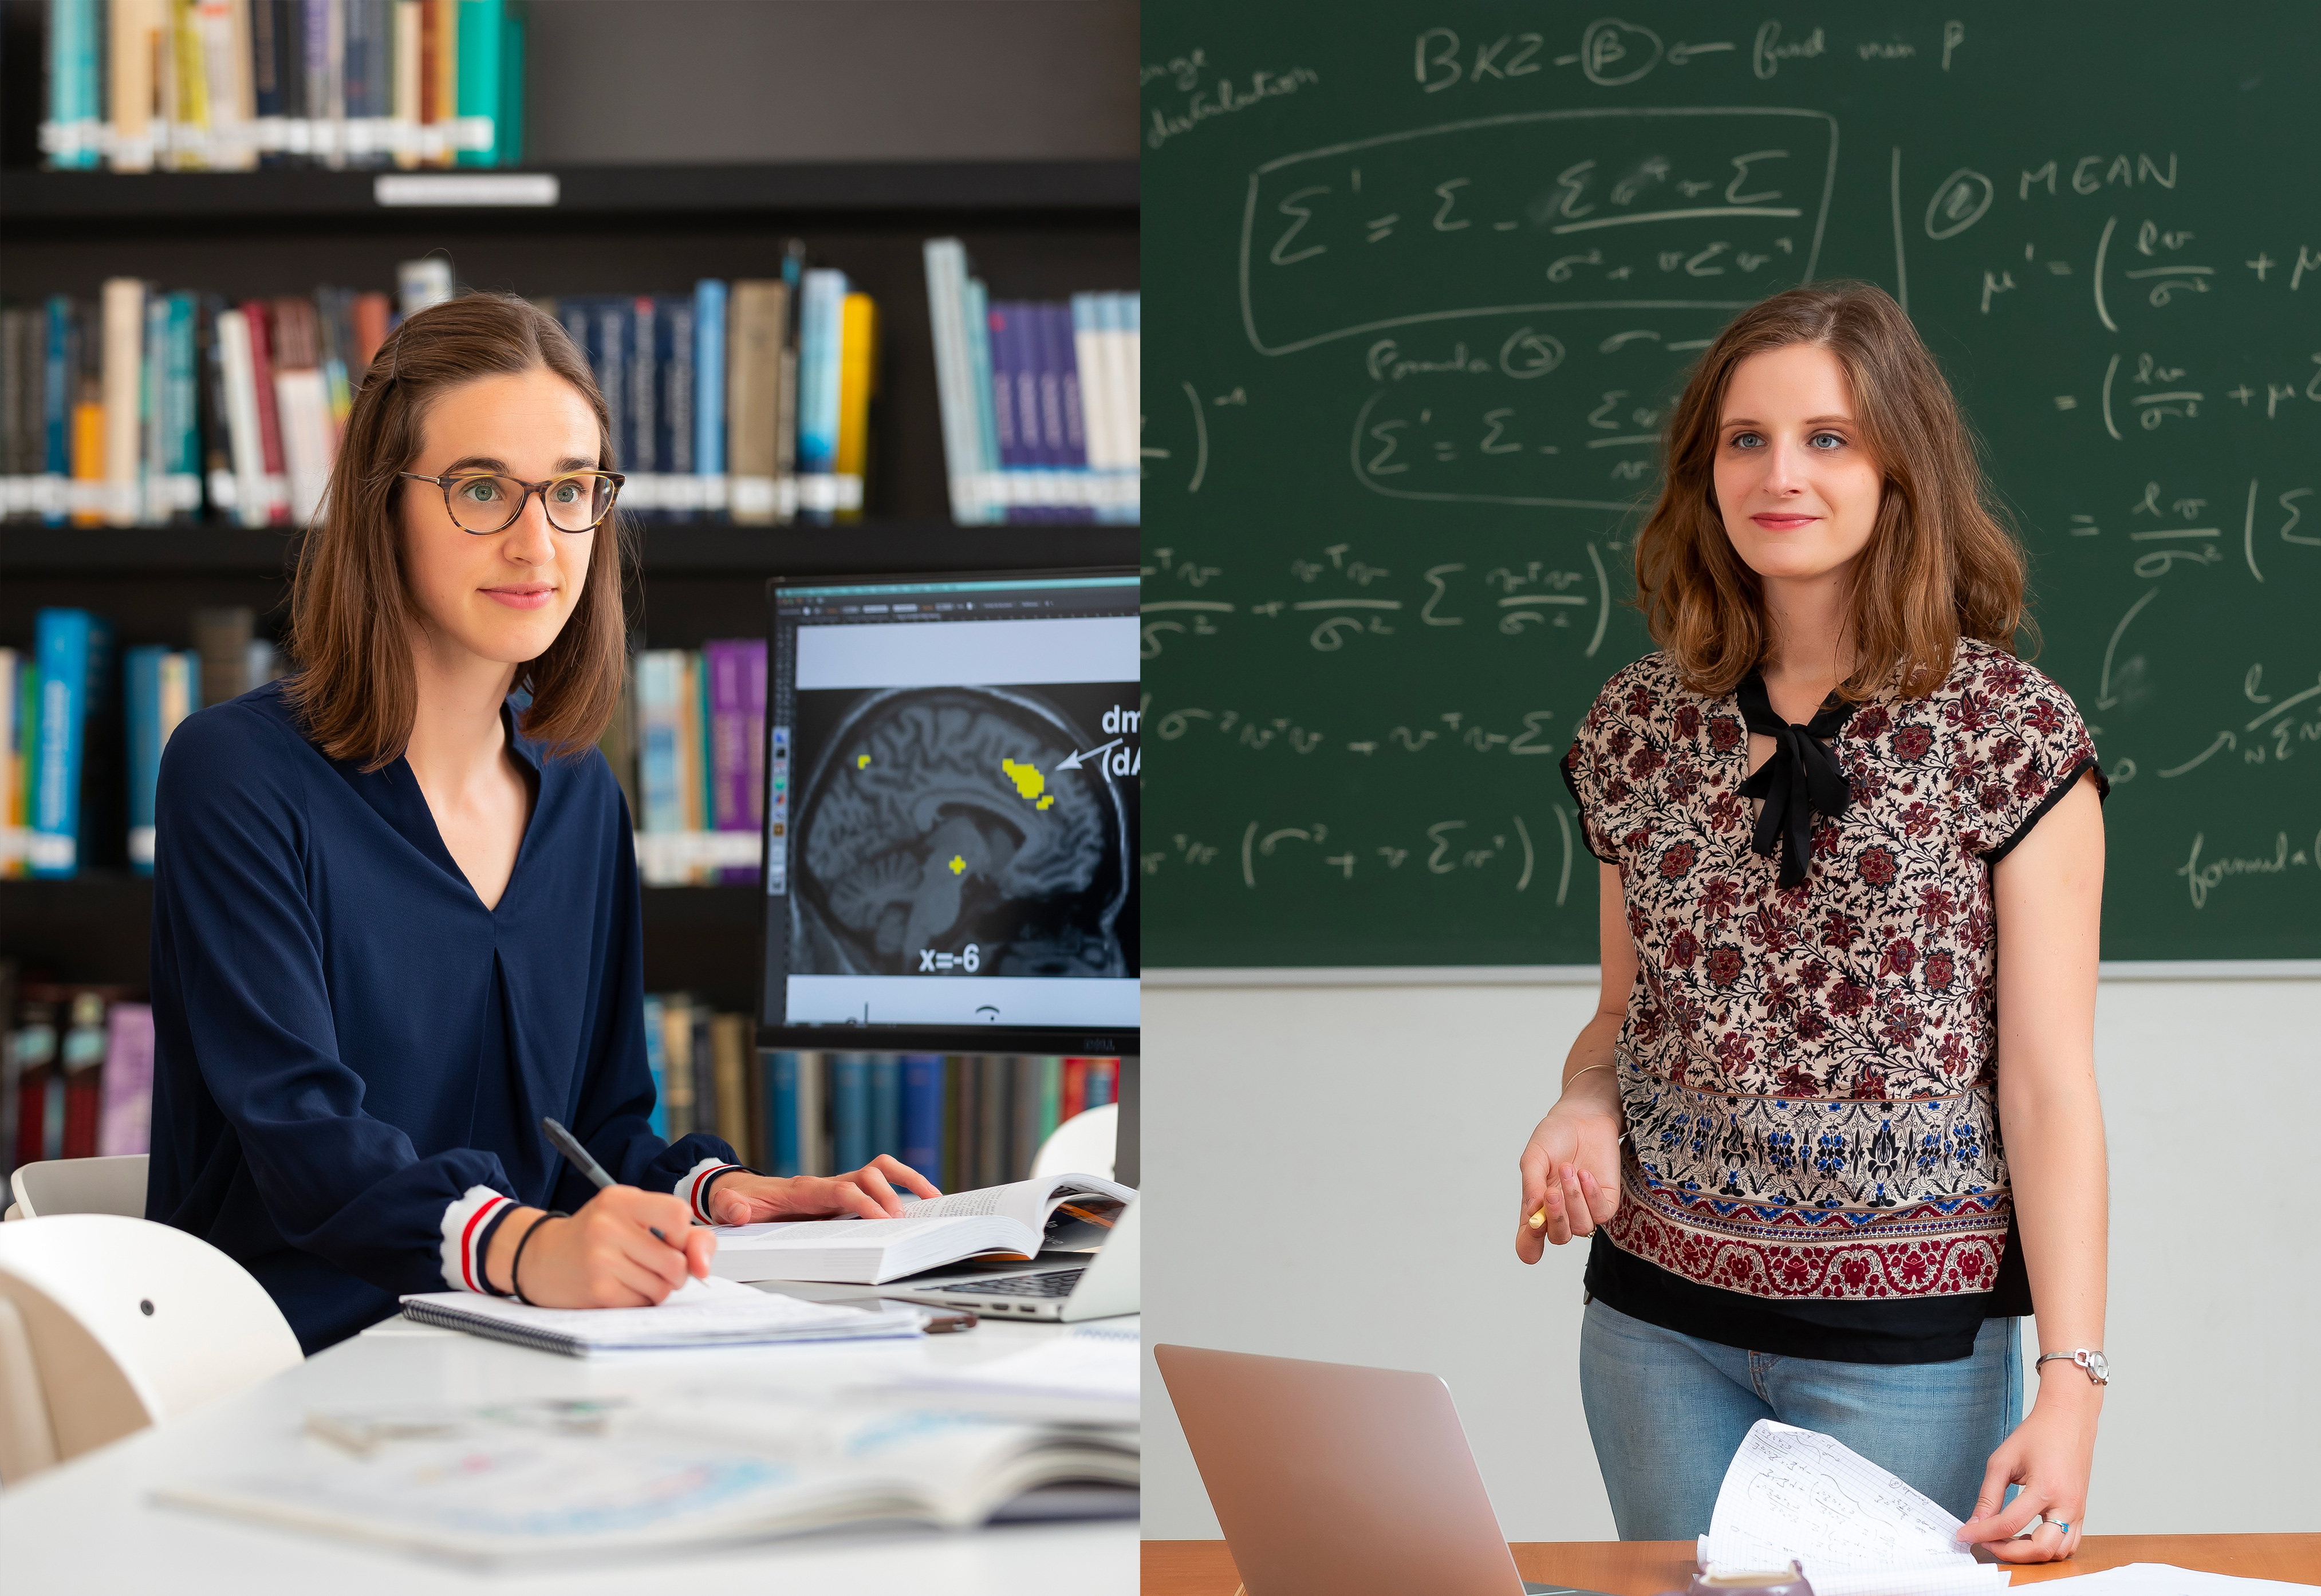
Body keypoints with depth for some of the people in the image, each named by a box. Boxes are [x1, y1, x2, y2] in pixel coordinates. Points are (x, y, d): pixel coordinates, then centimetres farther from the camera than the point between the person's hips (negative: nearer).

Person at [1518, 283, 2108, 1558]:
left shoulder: (2010, 731, -8)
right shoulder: (1639, 723, 4)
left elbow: (2050, 1084, -10)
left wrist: (2072, 1381, -18)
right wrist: (1582, 1109, -7)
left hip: (1908, 1338, -4)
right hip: (1659, 1315, 4)